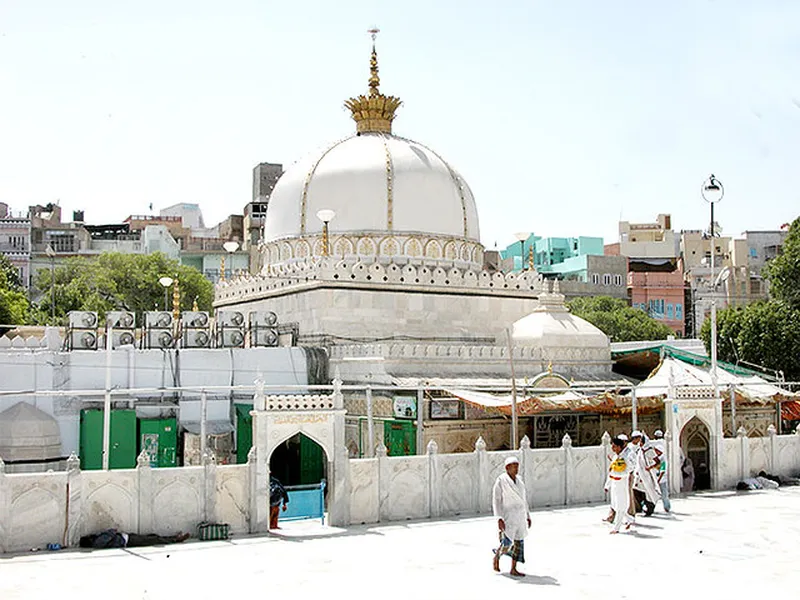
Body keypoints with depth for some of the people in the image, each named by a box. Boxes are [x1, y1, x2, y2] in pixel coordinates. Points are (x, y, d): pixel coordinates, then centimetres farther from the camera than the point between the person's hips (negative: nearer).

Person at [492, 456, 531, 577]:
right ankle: (496, 557, 21)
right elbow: (496, 500, -13)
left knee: (519, 542, 5)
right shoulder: (501, 481, -12)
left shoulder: (518, 480, 9)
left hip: (520, 516, 7)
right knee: (507, 543, -9)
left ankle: (513, 569, 12)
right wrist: (499, 518, -19)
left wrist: (528, 515, 15)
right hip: (508, 515, -6)